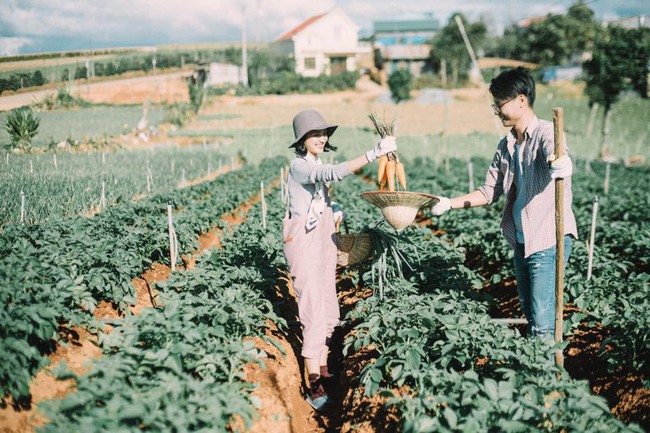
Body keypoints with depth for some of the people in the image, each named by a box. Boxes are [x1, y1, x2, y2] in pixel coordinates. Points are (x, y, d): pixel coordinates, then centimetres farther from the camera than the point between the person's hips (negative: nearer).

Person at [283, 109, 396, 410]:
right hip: (303, 243, -9)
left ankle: (322, 371, 25)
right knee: (315, 314, -11)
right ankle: (314, 388, -7)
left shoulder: (317, 165, 12)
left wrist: (332, 212, 5)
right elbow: (333, 173, -35)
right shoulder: (299, 166, -16)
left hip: (324, 242, 9)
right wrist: (374, 153, -40)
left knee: (328, 313, 12)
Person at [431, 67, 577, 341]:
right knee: (529, 313, 15)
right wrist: (449, 203, 8)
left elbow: (554, 153, -35)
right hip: (521, 242, 8)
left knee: (543, 323, -10)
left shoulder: (546, 132, -11)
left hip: (549, 239, -8)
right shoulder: (505, 146, 13)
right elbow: (490, 192, 17)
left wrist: (559, 164, -59)